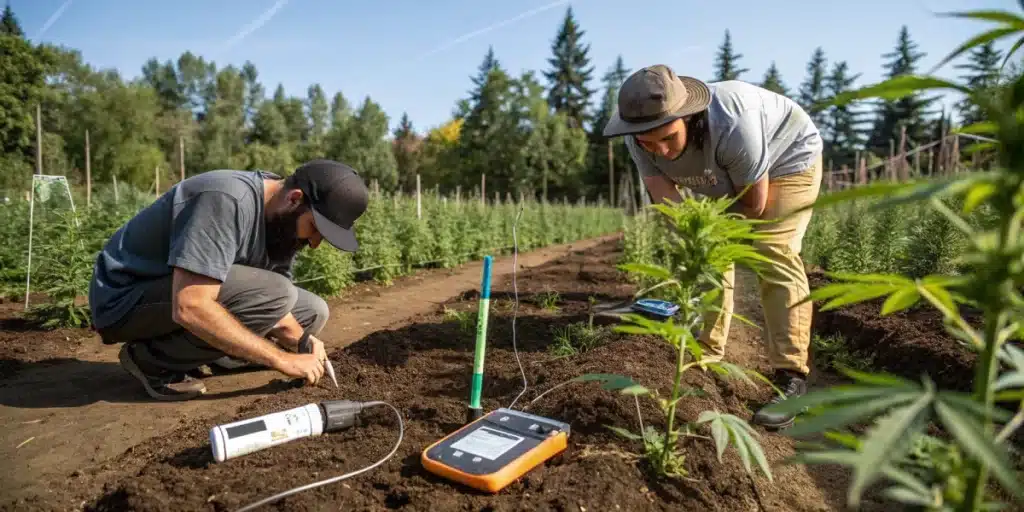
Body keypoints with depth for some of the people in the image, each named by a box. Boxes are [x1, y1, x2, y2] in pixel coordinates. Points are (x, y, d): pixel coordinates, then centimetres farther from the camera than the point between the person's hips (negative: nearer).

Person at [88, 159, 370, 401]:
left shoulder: (284, 219, -4)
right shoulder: (228, 200, -31)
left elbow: (271, 305, 0)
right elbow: (190, 307, -38)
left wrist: (300, 340, -21)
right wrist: (282, 359, -33)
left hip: (192, 296, 8)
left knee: (312, 312, 3)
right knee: (269, 293, -30)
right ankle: (152, 359, -10)